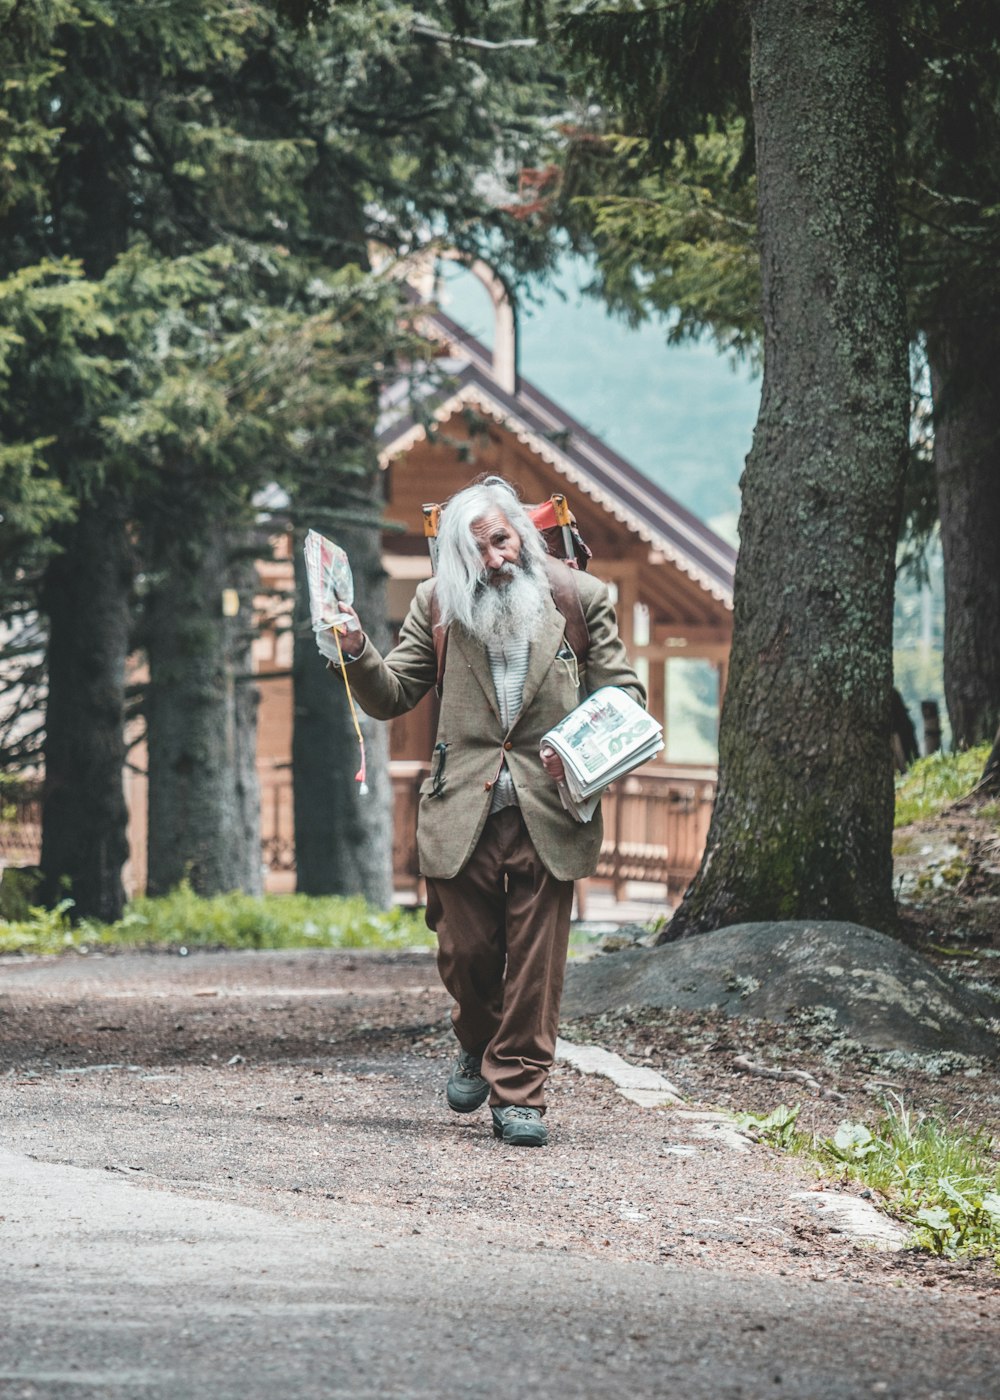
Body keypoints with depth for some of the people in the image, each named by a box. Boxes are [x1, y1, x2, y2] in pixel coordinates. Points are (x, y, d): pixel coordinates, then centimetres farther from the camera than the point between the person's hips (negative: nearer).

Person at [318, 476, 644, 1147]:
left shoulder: (580, 598, 3)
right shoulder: (439, 604, 6)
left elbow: (625, 693, 6)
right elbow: (391, 697, 9)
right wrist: (356, 652, -11)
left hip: (548, 810, -1)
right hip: (463, 813, 1)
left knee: (534, 961, 0)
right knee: (466, 953, 7)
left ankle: (519, 1090, 8)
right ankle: (479, 1047, 35)